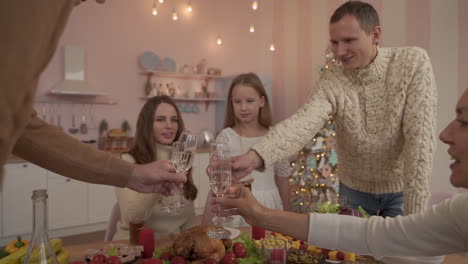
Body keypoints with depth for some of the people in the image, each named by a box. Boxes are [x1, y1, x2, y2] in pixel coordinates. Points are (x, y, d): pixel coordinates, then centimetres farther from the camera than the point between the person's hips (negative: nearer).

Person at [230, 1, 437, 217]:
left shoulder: (414, 63, -19)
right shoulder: (331, 80, -15)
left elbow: (419, 139, -24)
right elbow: (304, 122, -33)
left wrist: (414, 210, -26)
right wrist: (254, 157, -50)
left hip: (400, 190, -1)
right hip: (353, 189, 2)